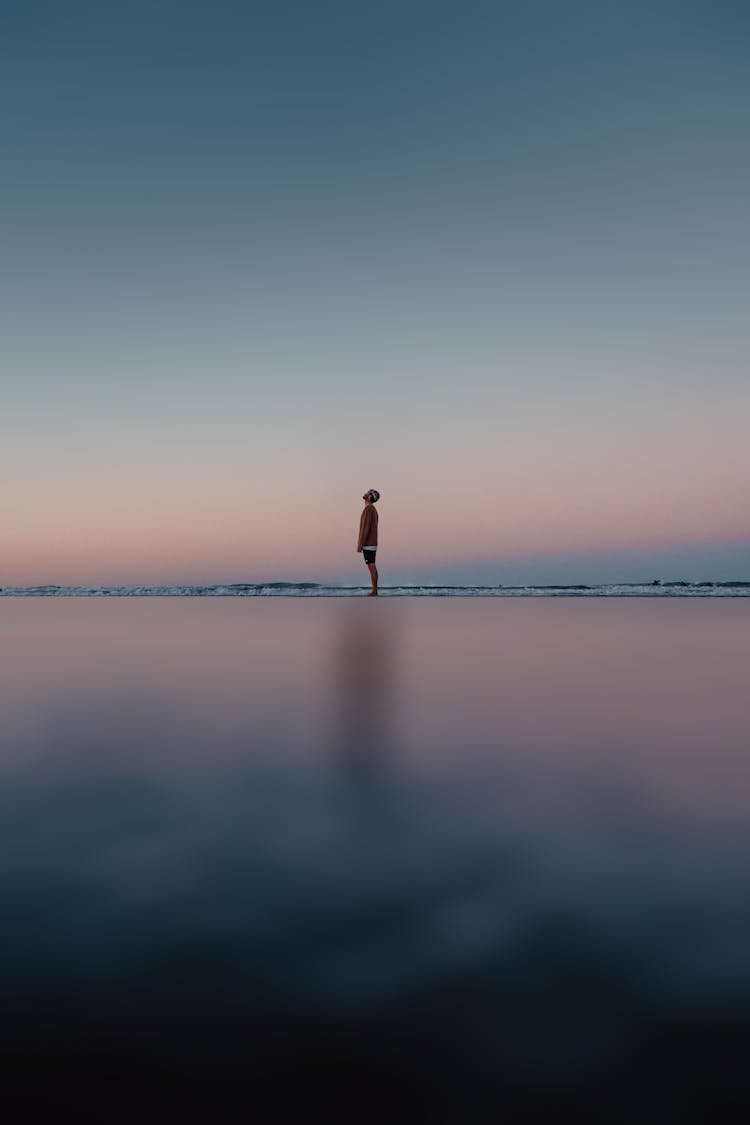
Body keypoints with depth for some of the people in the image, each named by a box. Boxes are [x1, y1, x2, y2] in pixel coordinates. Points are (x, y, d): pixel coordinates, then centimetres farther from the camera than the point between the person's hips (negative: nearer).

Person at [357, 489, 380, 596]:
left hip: (367, 545, -10)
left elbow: (365, 528, -21)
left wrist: (360, 545, -20)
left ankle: (374, 591, -7)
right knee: (372, 567, 9)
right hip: (372, 544, 10)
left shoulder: (368, 509, -16)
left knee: (371, 567, -8)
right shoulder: (373, 510, 17)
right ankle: (374, 591, 10)